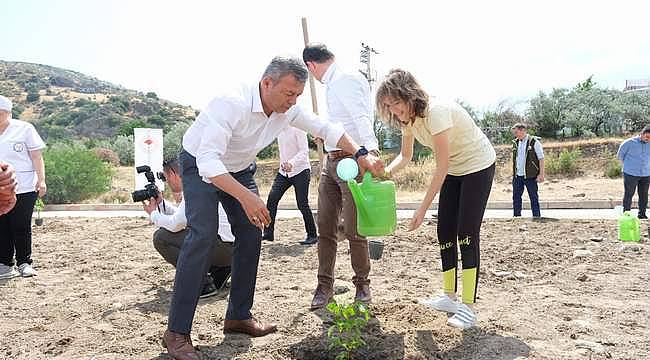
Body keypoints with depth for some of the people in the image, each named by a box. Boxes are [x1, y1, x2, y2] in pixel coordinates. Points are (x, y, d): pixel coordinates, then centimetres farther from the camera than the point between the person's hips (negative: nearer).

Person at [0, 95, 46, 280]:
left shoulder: (24, 129, 2)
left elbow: (36, 156, 0)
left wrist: (41, 180, -8)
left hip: (23, 188, -4)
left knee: (21, 228, -1)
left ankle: (24, 263, 11)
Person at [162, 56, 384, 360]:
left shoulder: (287, 109, -15)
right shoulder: (232, 104, -36)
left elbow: (326, 129, -3)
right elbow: (207, 160, -42)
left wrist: (361, 155, -14)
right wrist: (245, 196, -53)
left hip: (239, 168, 7)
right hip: (200, 165, -7)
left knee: (251, 233, 0)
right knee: (202, 234, -21)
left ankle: (238, 316, 13)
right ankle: (177, 332, -14)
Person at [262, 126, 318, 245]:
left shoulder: (298, 128, -14)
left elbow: (304, 151, -22)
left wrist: (291, 163, -35)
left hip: (300, 171, -7)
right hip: (284, 171, 7)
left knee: (302, 205, -4)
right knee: (272, 198, -7)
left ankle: (312, 235, 11)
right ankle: (268, 233, -1)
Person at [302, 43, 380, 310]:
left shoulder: (348, 80, -12)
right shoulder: (333, 84, 18)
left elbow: (362, 118, -28)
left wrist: (371, 149, -41)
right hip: (331, 162, 9)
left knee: (354, 230, -2)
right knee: (325, 227, 7)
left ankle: (362, 284, 17)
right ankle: (325, 286, 16)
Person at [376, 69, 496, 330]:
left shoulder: (436, 111, -32)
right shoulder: (407, 118, -7)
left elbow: (441, 167, -30)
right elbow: (405, 156, 4)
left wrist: (422, 209, -28)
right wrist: (387, 171, -18)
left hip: (478, 165, -8)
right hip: (454, 170, 8)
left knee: (467, 234, -12)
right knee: (445, 231, 5)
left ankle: (468, 307, -6)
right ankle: (450, 297, 16)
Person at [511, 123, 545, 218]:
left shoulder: (534, 142, -7)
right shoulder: (515, 143, 10)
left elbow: (541, 158, -7)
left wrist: (541, 174, -11)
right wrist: (514, 173, 13)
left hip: (530, 176, -6)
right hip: (517, 176, 6)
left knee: (534, 197, 4)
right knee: (516, 197, 10)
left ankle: (537, 216, 13)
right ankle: (517, 216, 21)